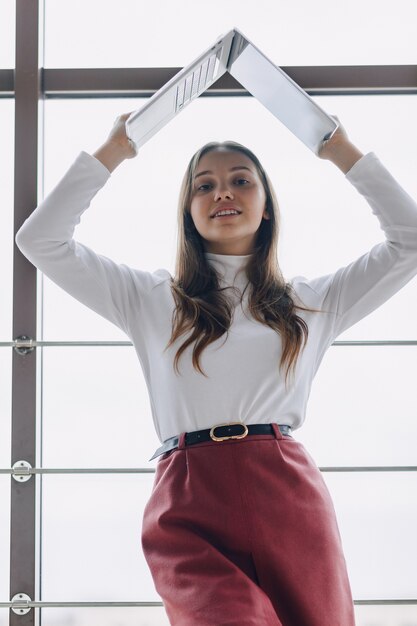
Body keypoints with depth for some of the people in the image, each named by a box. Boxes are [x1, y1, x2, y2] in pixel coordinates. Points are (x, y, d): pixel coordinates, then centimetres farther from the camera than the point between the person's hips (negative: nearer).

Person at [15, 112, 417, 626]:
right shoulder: (150, 299, 19)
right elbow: (41, 240, 15)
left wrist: (343, 153, 21)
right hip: (189, 510, -2)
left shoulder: (313, 302, 21)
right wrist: (112, 152, 15)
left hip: (291, 502, 2)